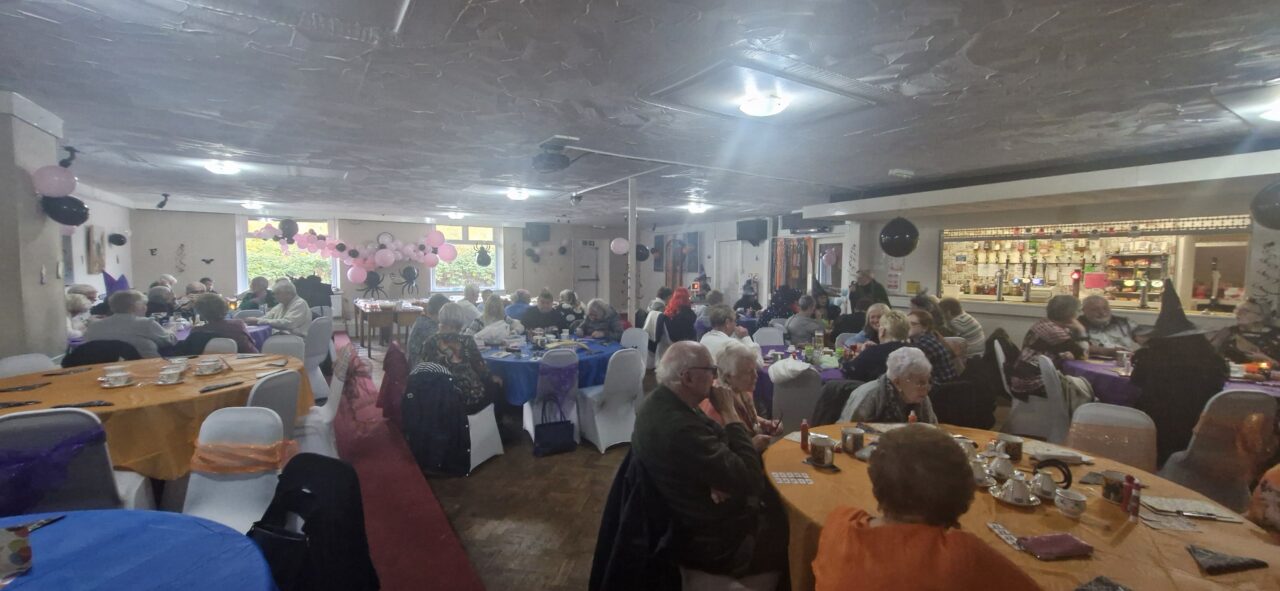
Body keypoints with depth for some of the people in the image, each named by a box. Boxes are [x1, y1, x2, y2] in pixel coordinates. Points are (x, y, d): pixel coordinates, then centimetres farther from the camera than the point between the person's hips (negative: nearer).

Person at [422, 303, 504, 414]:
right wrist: (492, 378, 13)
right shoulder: (466, 341, -14)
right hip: (469, 398, -4)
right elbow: (480, 368, -6)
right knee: (497, 386, 24)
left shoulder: (430, 342, -6)